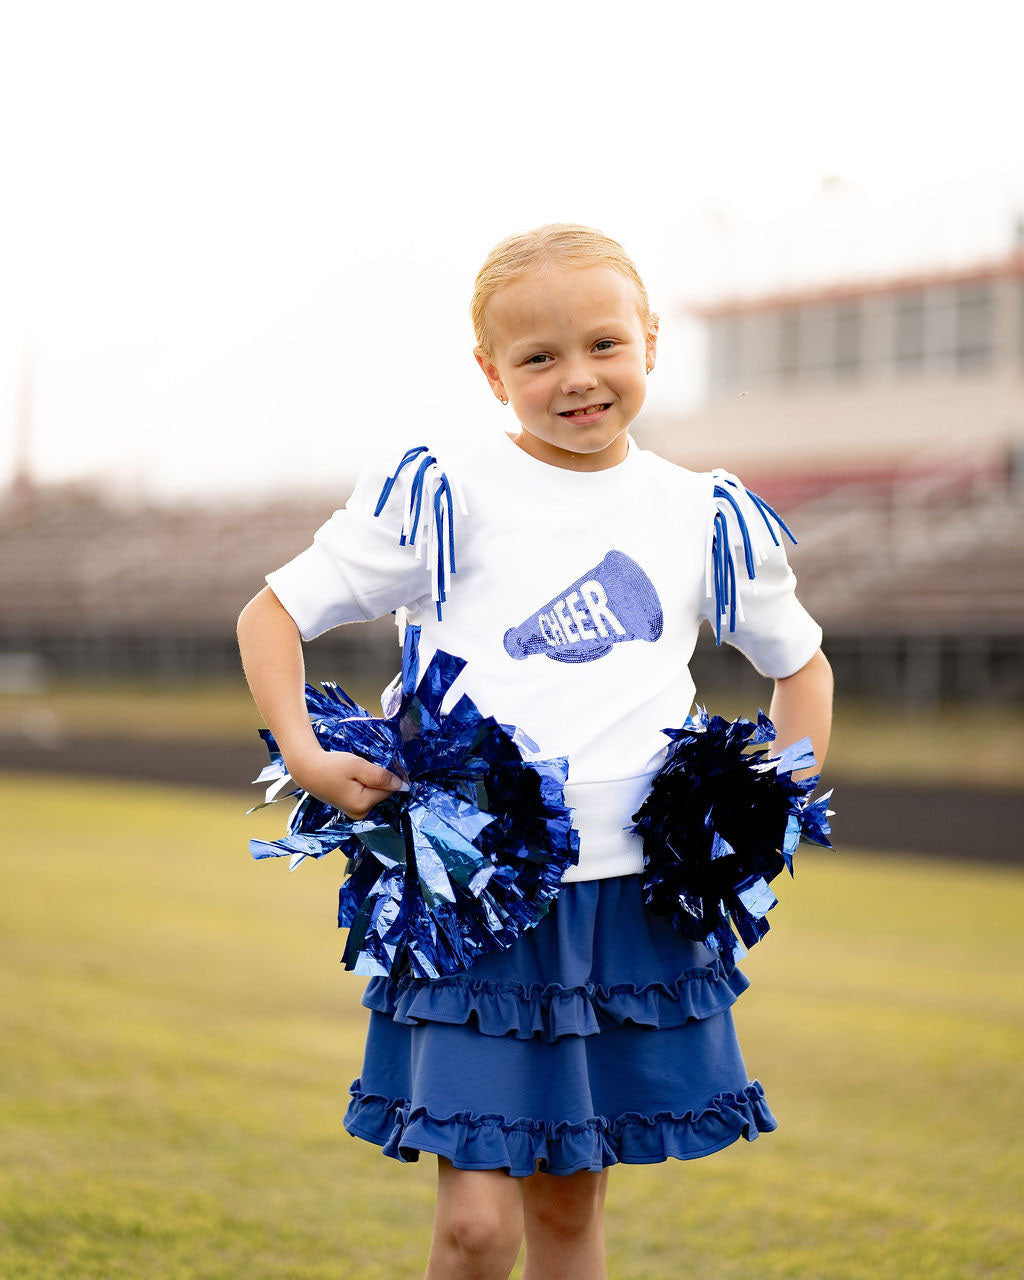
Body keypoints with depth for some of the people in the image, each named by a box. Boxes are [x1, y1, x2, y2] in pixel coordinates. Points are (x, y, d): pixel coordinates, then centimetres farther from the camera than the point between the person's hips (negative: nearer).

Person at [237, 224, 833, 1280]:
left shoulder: (706, 518, 9)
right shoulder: (445, 496, -1)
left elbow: (799, 661, 24)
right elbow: (273, 611, 4)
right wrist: (304, 756, -11)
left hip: (638, 898, 3)